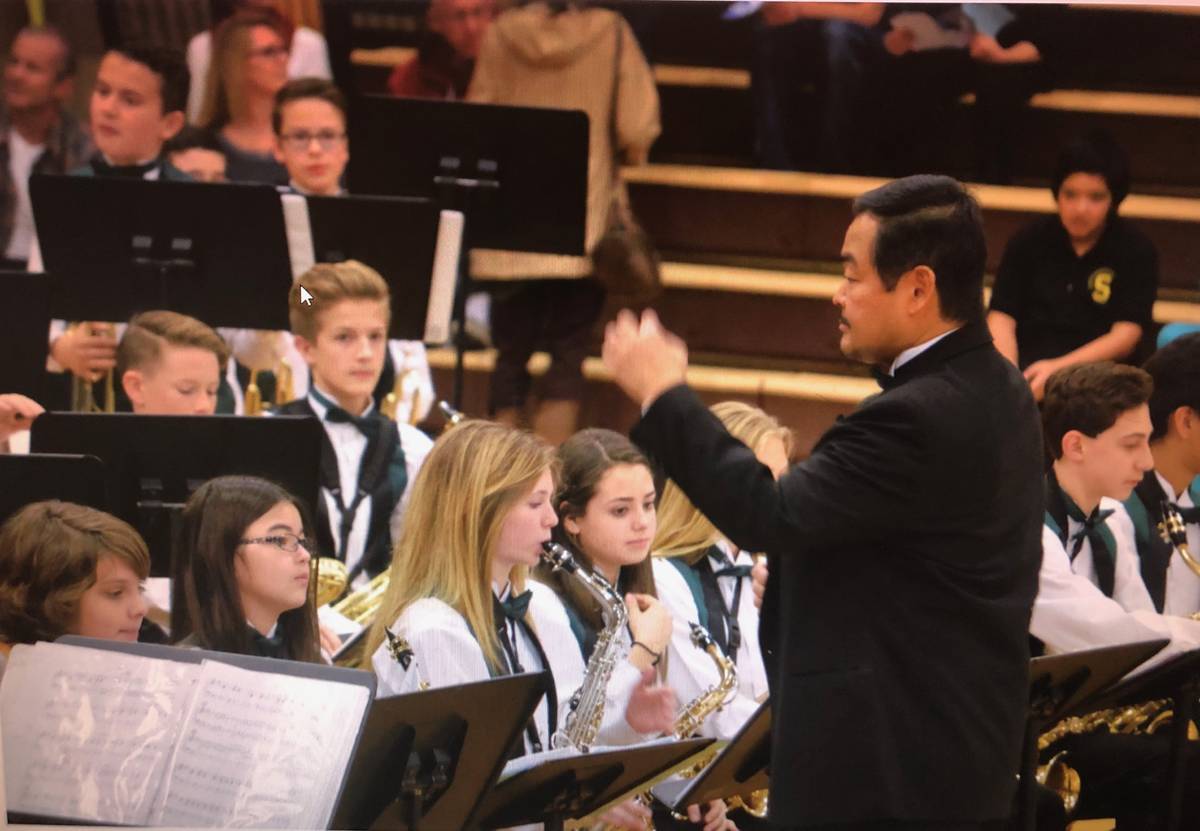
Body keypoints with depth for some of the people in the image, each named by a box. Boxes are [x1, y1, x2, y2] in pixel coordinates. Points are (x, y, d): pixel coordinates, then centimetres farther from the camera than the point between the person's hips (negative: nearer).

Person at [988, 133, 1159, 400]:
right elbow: (1001, 318, 2)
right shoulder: (1029, 241, 9)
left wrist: (1057, 369, -19)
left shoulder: (1137, 252, 3)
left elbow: (1125, 337, -5)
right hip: (1026, 371, 2)